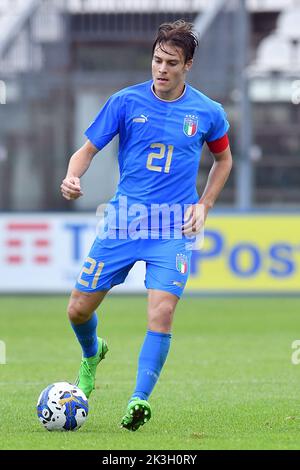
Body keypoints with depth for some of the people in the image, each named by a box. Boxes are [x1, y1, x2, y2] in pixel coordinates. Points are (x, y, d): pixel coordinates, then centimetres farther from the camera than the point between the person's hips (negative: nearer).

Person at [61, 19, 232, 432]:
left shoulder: (207, 112, 1)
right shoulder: (126, 101, -1)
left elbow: (223, 158, 19)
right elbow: (88, 150, 3)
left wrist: (203, 206, 6)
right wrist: (72, 177, -19)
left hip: (174, 227, -1)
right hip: (123, 221, 1)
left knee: (162, 312, -20)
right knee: (79, 309, 3)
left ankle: (139, 400, -18)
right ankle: (92, 355, 38)